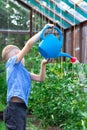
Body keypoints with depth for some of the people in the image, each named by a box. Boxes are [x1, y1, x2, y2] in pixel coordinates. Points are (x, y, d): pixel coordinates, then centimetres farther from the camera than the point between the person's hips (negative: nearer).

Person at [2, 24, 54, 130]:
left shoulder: (22, 70, 26)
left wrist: (43, 64, 12)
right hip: (15, 107, -10)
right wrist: (44, 30, 1)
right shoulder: (12, 62, 2)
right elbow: (29, 44, -6)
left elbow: (40, 78, 26)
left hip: (21, 108, 10)